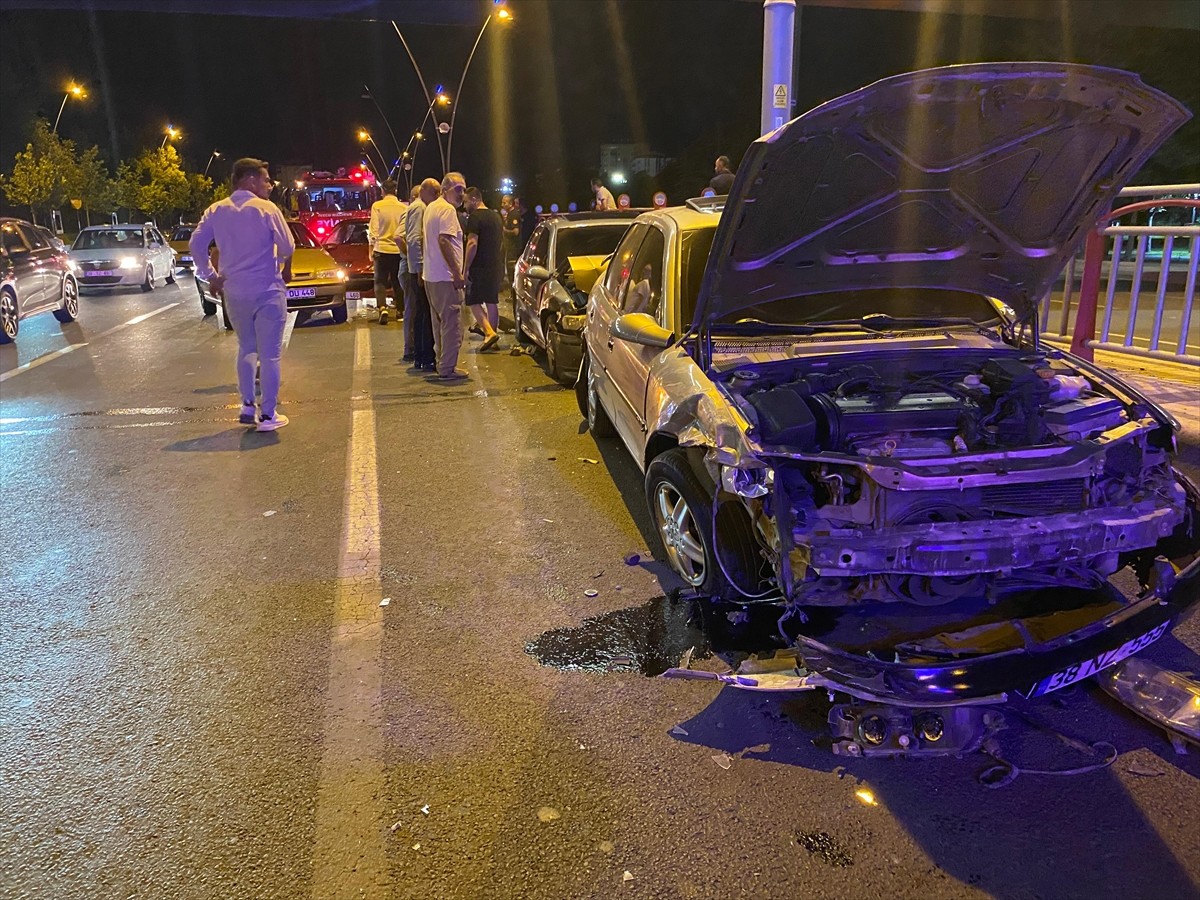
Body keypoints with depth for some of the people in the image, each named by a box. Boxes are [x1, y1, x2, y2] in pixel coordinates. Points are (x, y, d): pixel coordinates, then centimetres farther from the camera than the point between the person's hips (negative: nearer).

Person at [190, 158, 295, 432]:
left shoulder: (216, 211, 5)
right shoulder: (267, 209, -9)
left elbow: (196, 244, 1)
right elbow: (287, 247, -11)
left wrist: (210, 276, 10)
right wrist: (285, 267, 10)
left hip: (233, 291, 5)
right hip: (267, 290, -5)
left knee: (246, 348, 21)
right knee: (269, 354, 0)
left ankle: (247, 406, 17)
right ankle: (268, 415, 0)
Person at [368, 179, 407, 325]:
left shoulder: (377, 206, -7)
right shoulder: (404, 207, -2)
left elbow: (373, 229, -8)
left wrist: (371, 249, 0)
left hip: (382, 249, -2)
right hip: (399, 250, 2)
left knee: (380, 281, 6)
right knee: (398, 282, 14)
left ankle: (382, 308, -14)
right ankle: (400, 310, 19)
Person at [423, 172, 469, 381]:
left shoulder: (431, 207, 18)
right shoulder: (447, 209, -13)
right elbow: (444, 241, -23)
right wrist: (457, 273, -24)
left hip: (431, 276, 10)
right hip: (445, 277, -10)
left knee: (440, 321, 17)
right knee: (452, 322, -7)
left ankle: (441, 362, 24)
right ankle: (447, 368, -6)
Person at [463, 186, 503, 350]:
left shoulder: (475, 217, -12)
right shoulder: (496, 216, 16)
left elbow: (472, 244, -19)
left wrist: (465, 268, -17)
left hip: (479, 267, -8)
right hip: (496, 266, 8)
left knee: (473, 301, -2)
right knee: (492, 302, 11)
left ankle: (489, 332, -17)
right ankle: (491, 335, 14)